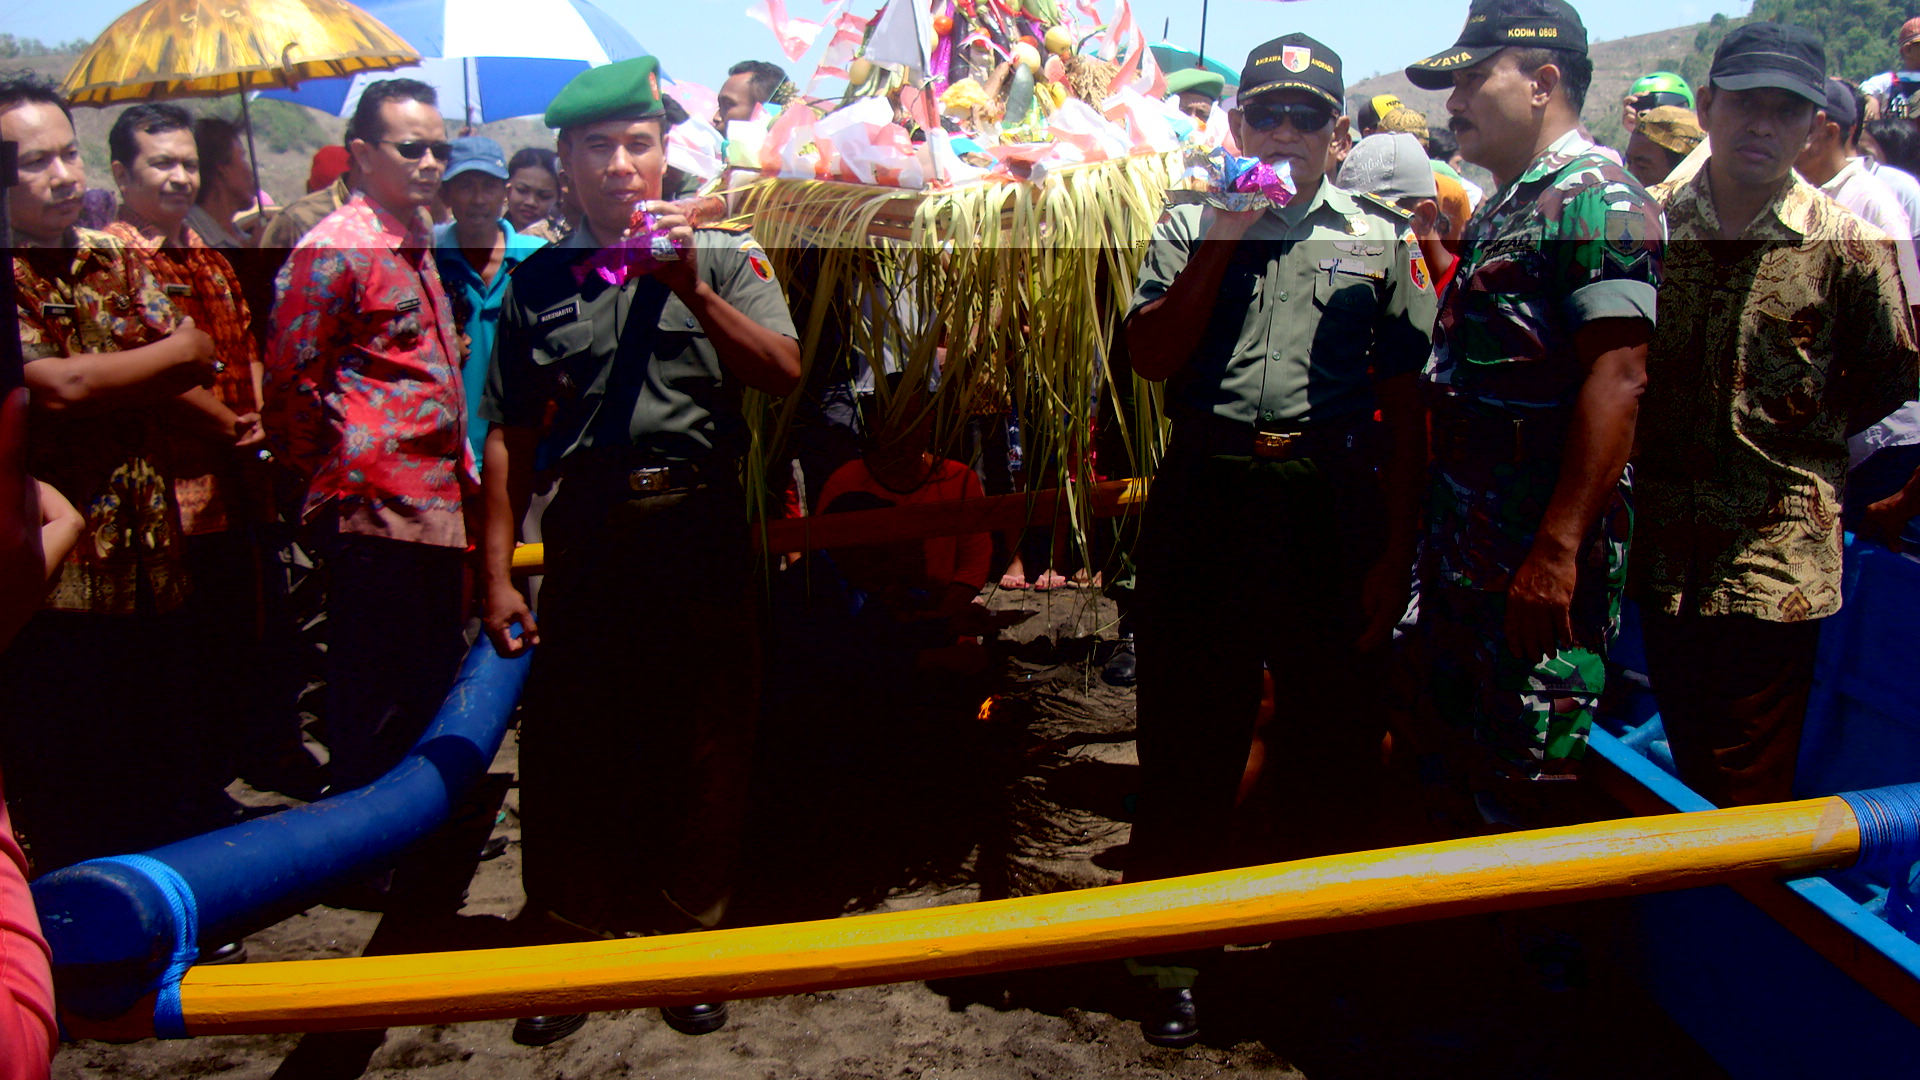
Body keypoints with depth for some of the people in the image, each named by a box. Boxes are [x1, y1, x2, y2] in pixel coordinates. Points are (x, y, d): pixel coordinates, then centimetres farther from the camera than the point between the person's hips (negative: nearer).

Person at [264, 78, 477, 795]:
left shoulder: (415, 243, 18)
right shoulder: (333, 246, -10)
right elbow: (290, 383, -12)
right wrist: (343, 478, -6)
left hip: (434, 511, 9)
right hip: (375, 513, -9)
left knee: (429, 689, 17)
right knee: (379, 705, -1)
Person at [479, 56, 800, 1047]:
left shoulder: (724, 257, 5)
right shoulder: (538, 280, 9)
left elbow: (783, 374, -8)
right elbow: (511, 436, 10)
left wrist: (691, 290, -20)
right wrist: (497, 573, 6)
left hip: (701, 529, -1)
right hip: (588, 535, 1)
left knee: (701, 749, 7)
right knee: (569, 746, 5)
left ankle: (689, 943, 25)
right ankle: (566, 948, 24)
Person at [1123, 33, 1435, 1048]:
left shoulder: (1379, 239, 8)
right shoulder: (1190, 228, 10)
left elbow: (1406, 401, 5)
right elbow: (1150, 357, -3)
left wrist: (1395, 547, -1)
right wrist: (1221, 239, -9)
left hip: (1332, 502, 0)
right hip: (1206, 496, 0)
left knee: (1338, 723, 9)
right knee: (1189, 731, 7)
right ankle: (1172, 956, 22)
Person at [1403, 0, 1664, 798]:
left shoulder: (1596, 200, -13)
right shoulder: (1500, 210, 17)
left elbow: (1617, 380, -23)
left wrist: (1557, 550, -27)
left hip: (1539, 563, -10)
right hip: (1462, 553, 10)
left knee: (1529, 785, -1)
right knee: (1458, 763, 18)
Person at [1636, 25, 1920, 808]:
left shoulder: (1849, 248, -6)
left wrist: (1798, 438, -1)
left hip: (1777, 561, -3)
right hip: (1668, 558, 3)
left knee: (1749, 801, 4)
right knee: (1689, 770, 17)